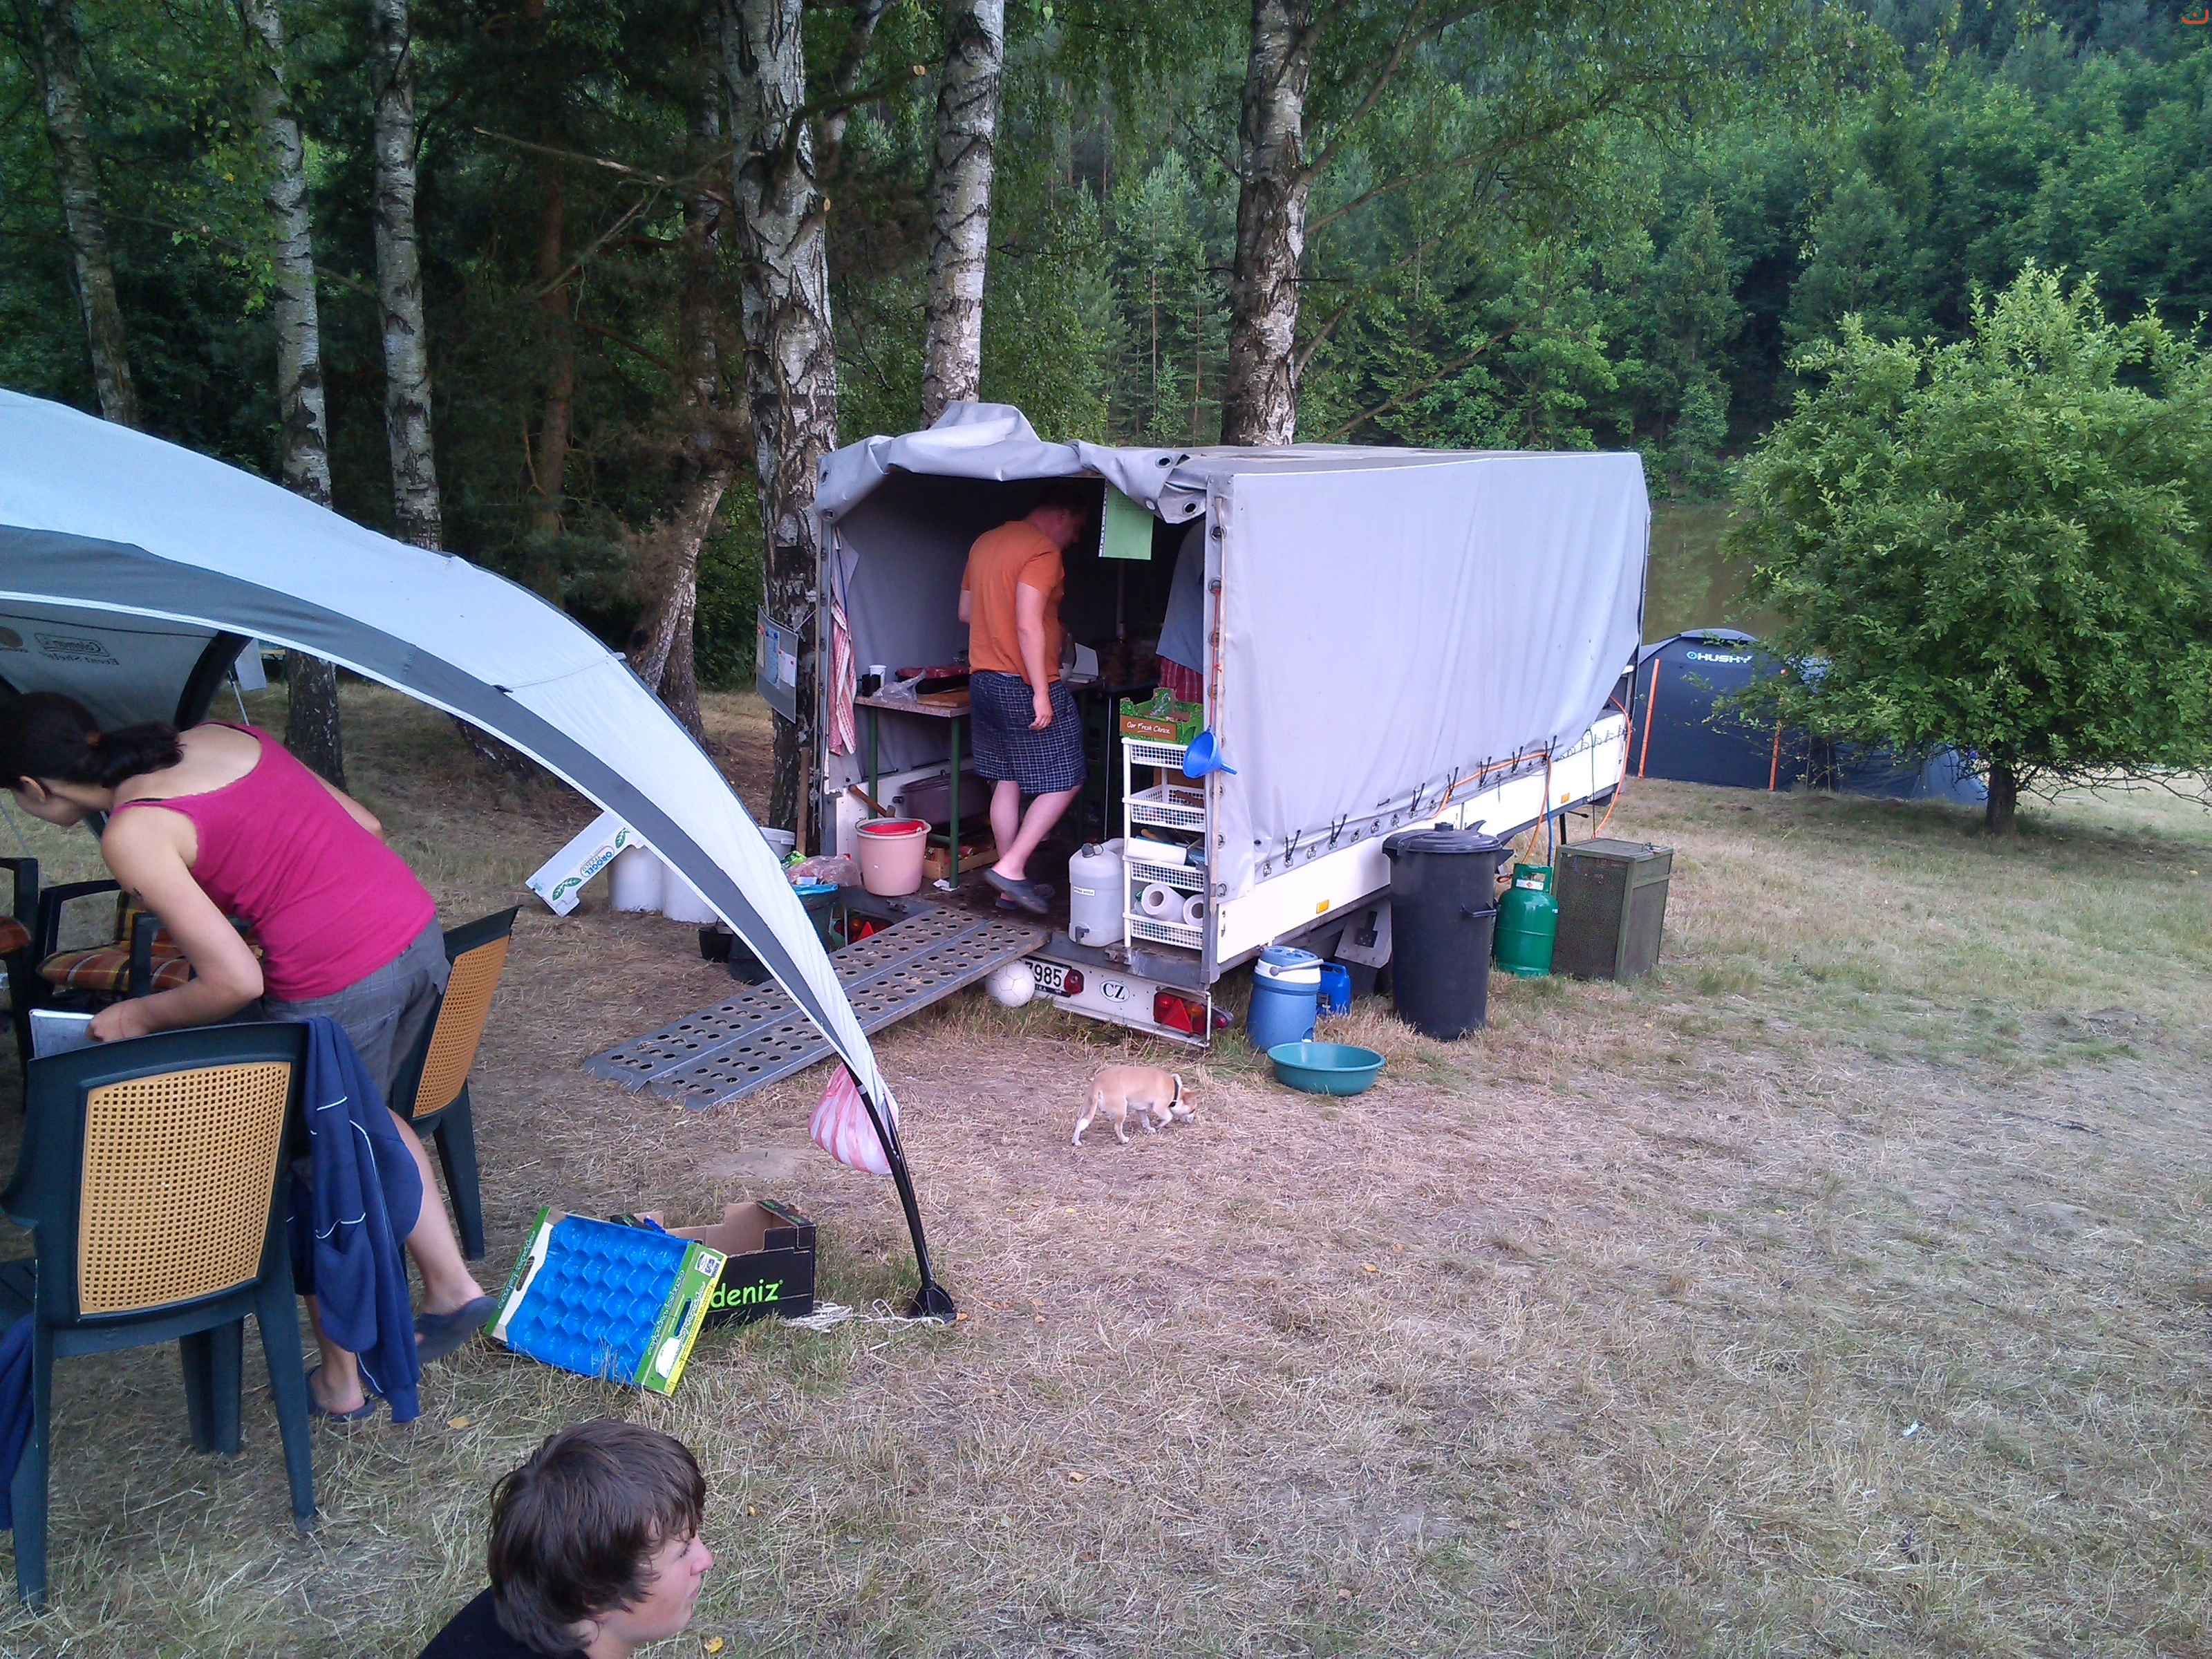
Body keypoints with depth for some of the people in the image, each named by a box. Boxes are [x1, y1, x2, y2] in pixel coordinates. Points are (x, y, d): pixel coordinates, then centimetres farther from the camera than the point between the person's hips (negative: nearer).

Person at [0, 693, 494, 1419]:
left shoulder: (131, 835, -9)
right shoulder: (223, 735, 13)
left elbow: (236, 983, -12)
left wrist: (137, 1017, 6)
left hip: (336, 983, -7)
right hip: (420, 930, 8)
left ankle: (342, 1381, 33)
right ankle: (450, 1284, 37)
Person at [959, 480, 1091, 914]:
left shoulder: (985, 542, 14)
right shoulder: (1043, 551, -13)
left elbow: (966, 612, 21)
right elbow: (1028, 624, -23)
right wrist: (1041, 694, -23)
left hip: (983, 680, 9)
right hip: (1024, 683, -9)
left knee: (1007, 781, 14)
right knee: (1064, 781, -1)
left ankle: (1011, 880, 18)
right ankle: (1010, 867, -7)